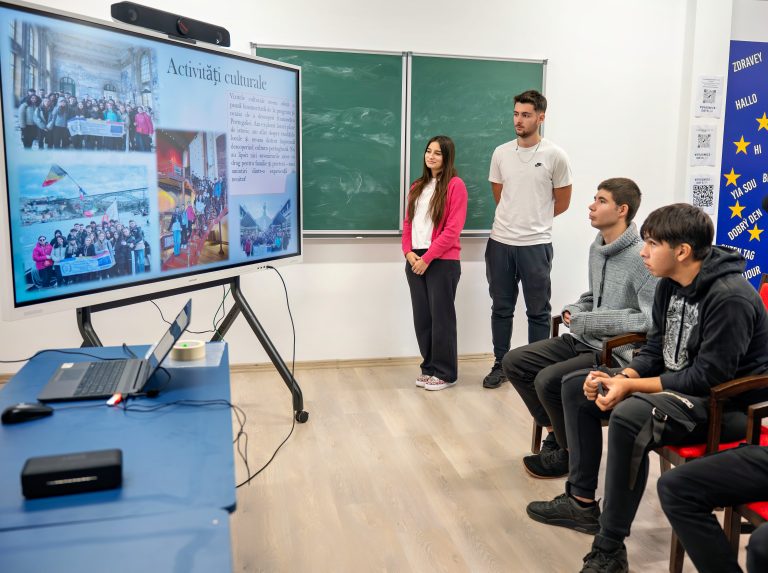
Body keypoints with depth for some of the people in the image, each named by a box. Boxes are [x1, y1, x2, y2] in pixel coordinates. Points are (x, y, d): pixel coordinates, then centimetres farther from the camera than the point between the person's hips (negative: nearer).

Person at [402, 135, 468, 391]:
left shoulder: (455, 185, -5)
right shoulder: (417, 186, 16)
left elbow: (453, 229, -12)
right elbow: (408, 222, 14)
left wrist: (428, 258, -14)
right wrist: (409, 252, -2)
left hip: (442, 262, -6)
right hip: (416, 261, 6)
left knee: (441, 317, 0)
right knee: (421, 317, 9)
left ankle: (445, 373, 10)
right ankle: (429, 367, 21)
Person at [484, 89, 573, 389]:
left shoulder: (555, 156, -5)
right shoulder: (501, 153, 5)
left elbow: (562, 202, 5)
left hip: (536, 244, -3)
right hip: (500, 242, 3)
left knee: (538, 311, 7)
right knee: (501, 308, 12)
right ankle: (500, 364, 24)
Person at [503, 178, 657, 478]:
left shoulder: (642, 258, -19)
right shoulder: (597, 247, 8)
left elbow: (653, 319, -27)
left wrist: (588, 321, -23)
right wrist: (575, 310, 2)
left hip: (617, 352, -9)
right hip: (584, 340, 9)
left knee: (548, 380, -26)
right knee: (513, 362, 2)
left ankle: (570, 452, 3)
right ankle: (558, 432, 16)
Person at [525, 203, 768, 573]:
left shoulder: (729, 298, -25)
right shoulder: (669, 285, 2)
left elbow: (707, 377, -26)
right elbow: (654, 350, 8)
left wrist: (629, 387, -25)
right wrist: (621, 377, -11)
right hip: (679, 385, 10)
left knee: (629, 417, -37)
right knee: (576, 387, 7)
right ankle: (582, 502, 13)